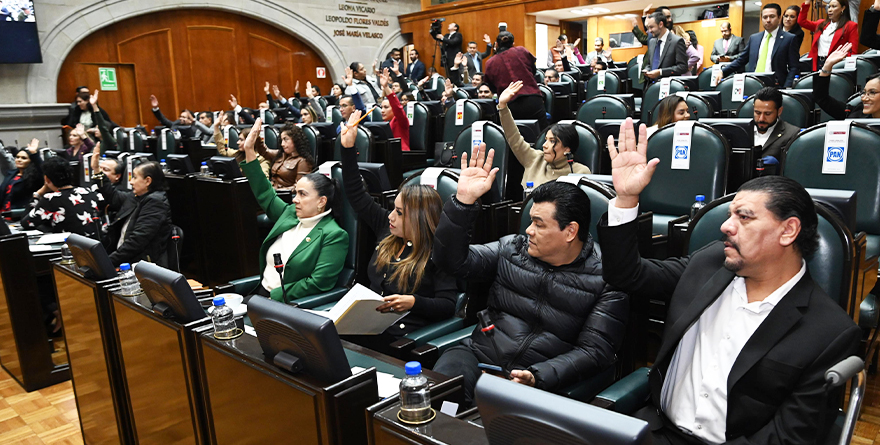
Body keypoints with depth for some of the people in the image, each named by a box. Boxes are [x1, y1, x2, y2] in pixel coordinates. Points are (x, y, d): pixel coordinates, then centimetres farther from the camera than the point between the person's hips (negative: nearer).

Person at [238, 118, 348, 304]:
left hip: (290, 304, -7)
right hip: (261, 293, 7)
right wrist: (249, 150, 18)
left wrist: (275, 296, -17)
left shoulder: (334, 236, -12)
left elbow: (318, 283, -17)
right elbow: (265, 193, 22)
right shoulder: (290, 214, 11)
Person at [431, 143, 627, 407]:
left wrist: (537, 377, -21)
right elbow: (453, 261, 3)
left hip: (543, 378, -2)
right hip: (479, 355, 3)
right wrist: (464, 199, -8)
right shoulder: (512, 249, 9)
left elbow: (594, 350, -5)